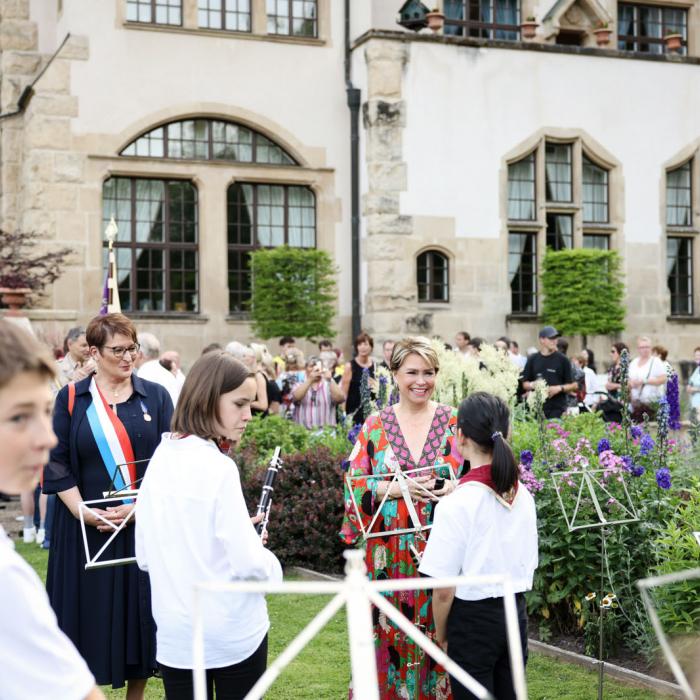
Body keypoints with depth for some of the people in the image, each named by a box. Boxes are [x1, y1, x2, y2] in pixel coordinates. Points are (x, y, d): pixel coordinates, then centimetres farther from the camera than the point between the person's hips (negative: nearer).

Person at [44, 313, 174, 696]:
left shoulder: (155, 396, 3)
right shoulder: (70, 399, 2)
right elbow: (56, 462, -2)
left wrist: (141, 505, -13)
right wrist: (85, 512, -13)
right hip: (86, 526, -1)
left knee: (140, 607, 5)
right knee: (92, 612, 4)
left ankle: (137, 689, 19)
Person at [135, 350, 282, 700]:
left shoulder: (159, 461, 2)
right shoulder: (218, 466, -18)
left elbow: (144, 556, 8)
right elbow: (248, 562, -20)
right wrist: (272, 566, 0)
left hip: (174, 634, 6)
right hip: (233, 632, -6)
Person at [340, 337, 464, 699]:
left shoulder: (454, 422, 3)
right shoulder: (376, 425, 4)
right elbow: (355, 484, 0)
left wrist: (448, 488, -18)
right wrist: (397, 488, -15)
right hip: (390, 551, 0)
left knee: (436, 628, 3)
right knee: (391, 627, 4)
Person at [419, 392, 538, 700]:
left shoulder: (457, 504, -18)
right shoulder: (523, 496, 0)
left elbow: (444, 590, -15)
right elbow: (527, 567, 10)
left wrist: (441, 635, -1)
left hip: (473, 618, -6)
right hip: (516, 613, 6)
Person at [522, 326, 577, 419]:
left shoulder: (563, 360, 3)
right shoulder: (532, 359, 10)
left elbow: (574, 385, 4)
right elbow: (525, 383, 15)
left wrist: (559, 388, -12)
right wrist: (532, 385, -6)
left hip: (557, 409, -2)